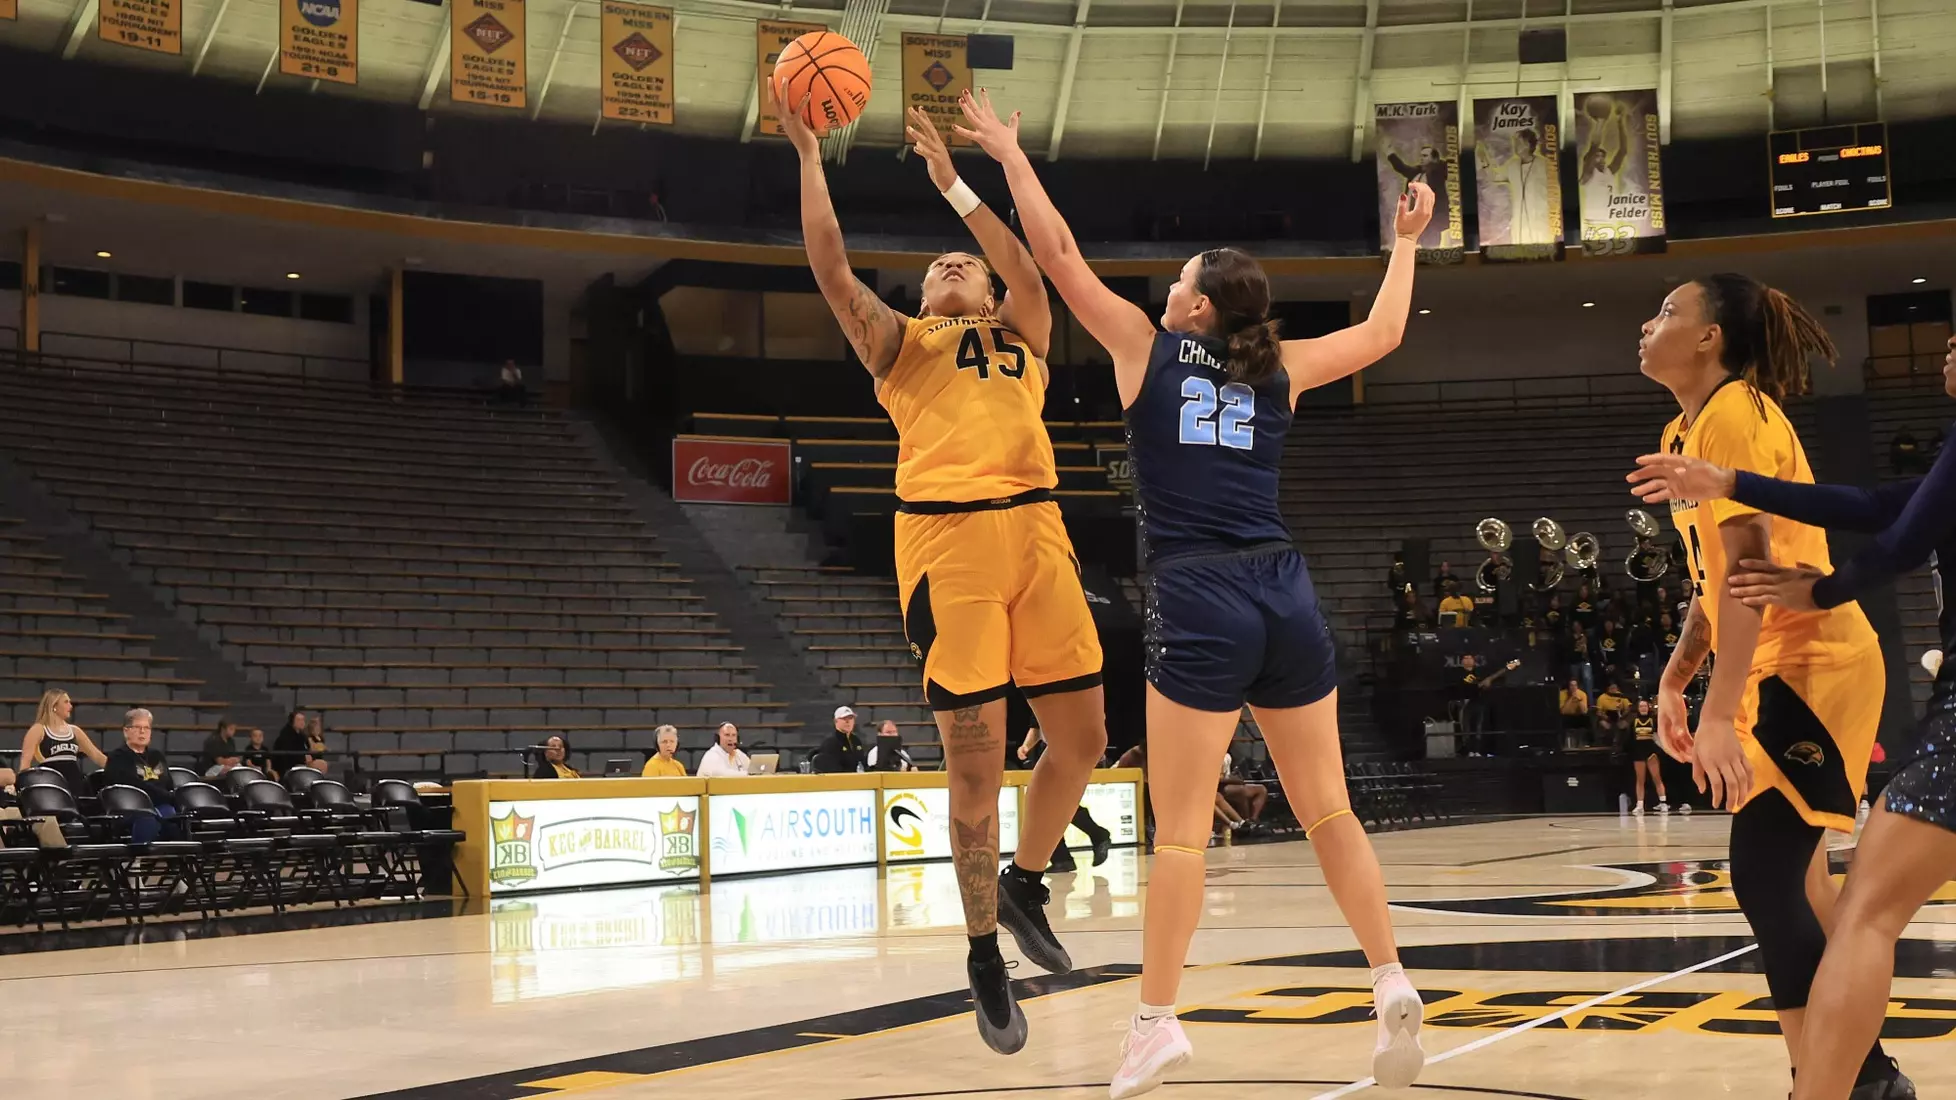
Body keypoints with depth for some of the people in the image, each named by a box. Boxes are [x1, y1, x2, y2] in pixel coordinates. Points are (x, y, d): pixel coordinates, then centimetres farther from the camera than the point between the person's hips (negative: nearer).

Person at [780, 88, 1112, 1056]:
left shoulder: (1022, 338, 25)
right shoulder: (901, 344, 20)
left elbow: (1026, 270, 7)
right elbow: (832, 269, 8)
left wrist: (949, 181, 7)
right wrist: (809, 155, 10)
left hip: (1035, 532, 3)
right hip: (946, 542, -3)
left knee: (1081, 740, 2)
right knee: (975, 769, -3)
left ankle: (1025, 886, 28)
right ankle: (984, 954, 13)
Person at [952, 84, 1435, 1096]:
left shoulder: (1145, 346, 5)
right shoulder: (1277, 368, 13)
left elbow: (1057, 254, 7)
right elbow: (1382, 334, 28)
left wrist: (1008, 153, 16)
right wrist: (1405, 245, 42)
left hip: (1198, 600, -4)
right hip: (1284, 595, 4)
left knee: (1180, 827, -3)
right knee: (1328, 809, 11)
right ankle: (1392, 984, 8)